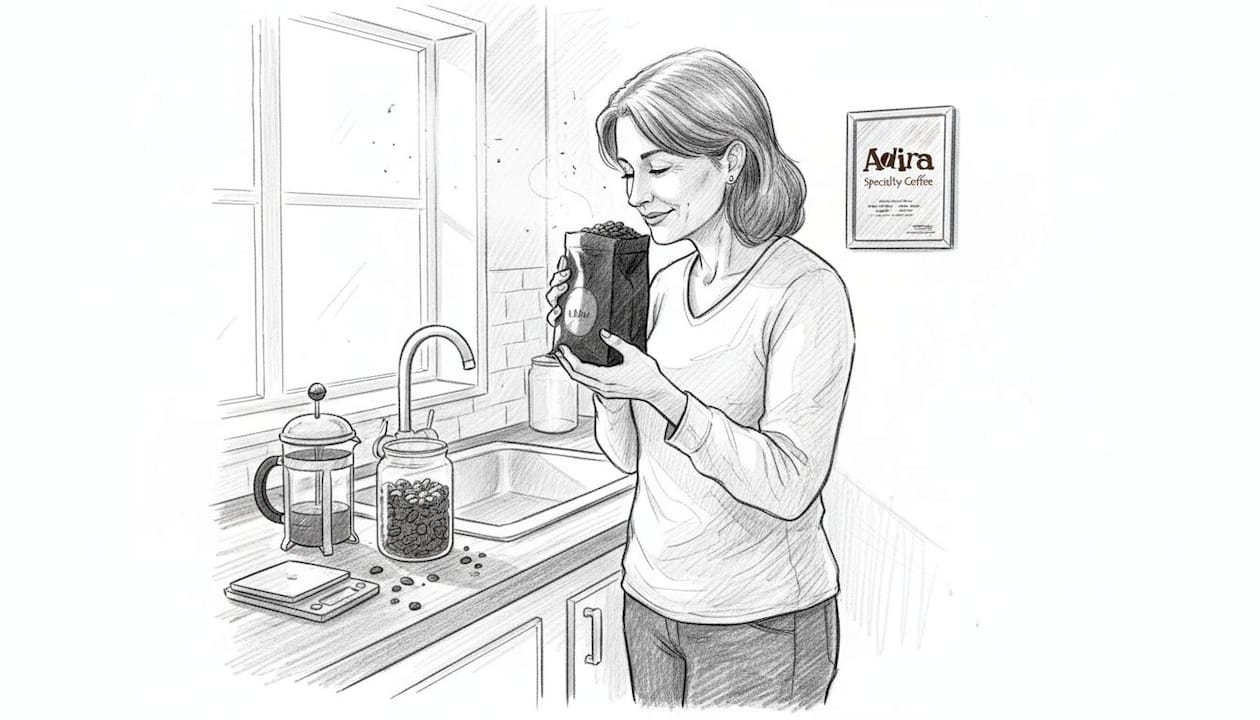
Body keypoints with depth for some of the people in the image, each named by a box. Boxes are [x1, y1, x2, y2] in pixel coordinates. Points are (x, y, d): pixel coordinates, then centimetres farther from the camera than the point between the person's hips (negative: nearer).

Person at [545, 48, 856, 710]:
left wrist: (661, 392, -28)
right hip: (650, 600, 6)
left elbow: (790, 486, -21)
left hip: (758, 628, -6)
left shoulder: (806, 290, -16)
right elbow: (630, 454, 7)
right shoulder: (666, 285, 3)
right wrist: (598, 361, -8)